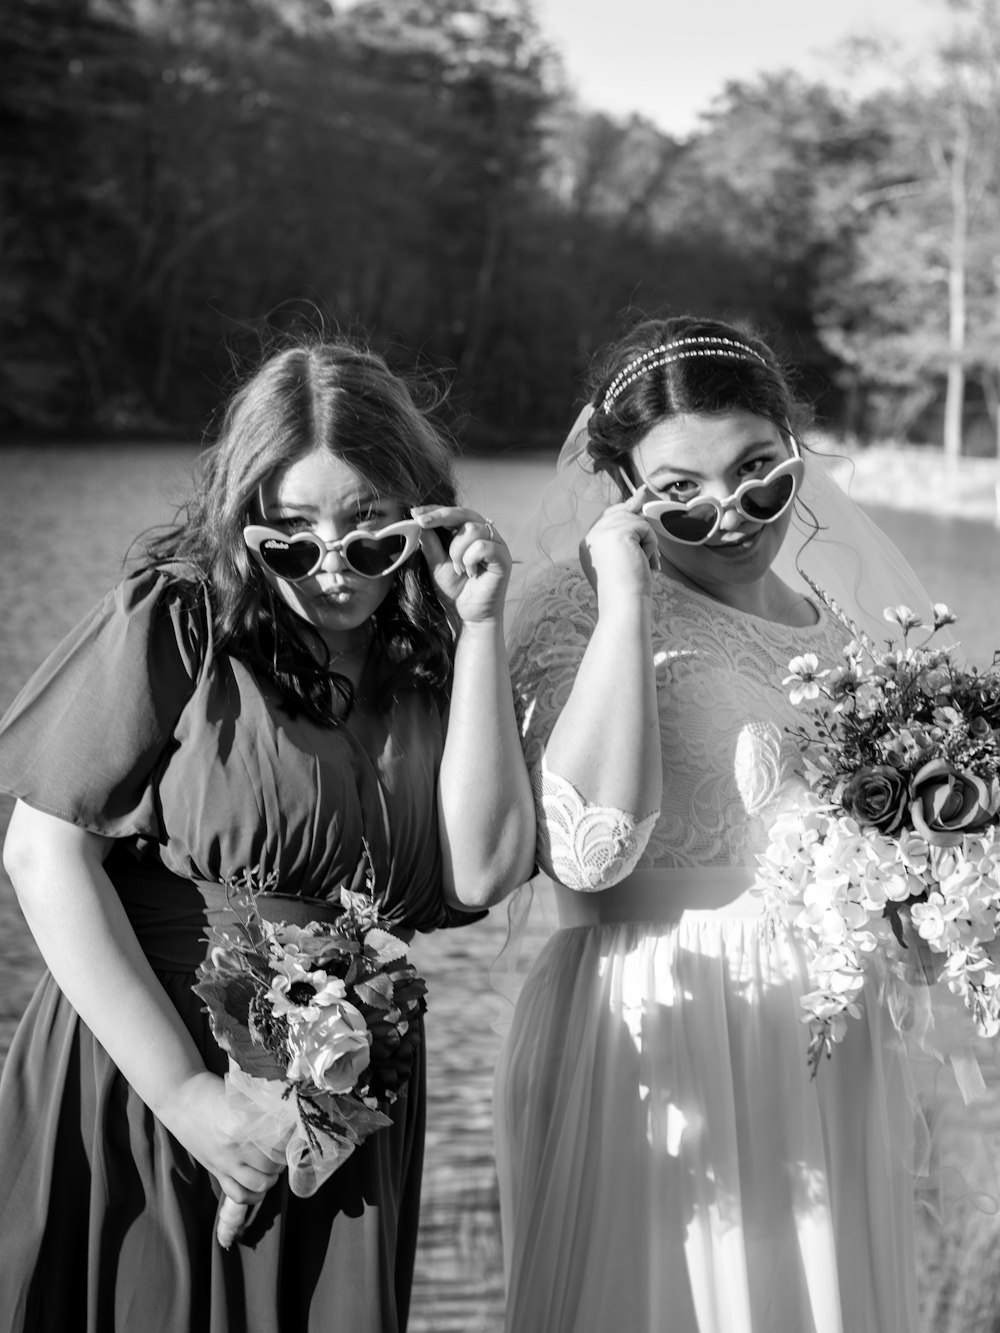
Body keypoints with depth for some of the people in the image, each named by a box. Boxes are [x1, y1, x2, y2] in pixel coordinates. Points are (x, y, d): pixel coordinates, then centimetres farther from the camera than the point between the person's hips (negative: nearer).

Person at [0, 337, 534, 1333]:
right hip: (140, 1093, -3)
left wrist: (480, 629, -11)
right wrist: (185, 1090, -16)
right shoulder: (172, 624, -11)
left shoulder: (430, 658, 2)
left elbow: (481, 873, -8)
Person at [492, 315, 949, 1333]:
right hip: (649, 1048, -5)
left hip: (837, 1055, 6)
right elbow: (587, 849, -27)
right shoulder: (575, 604, -9)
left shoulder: (846, 607, 8)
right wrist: (626, 601, -22)